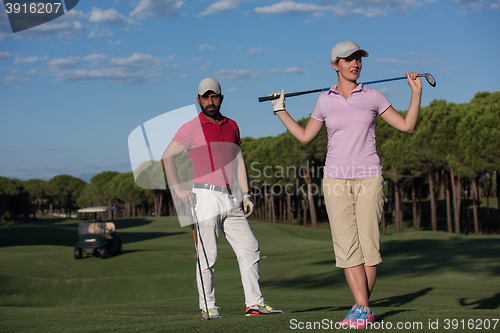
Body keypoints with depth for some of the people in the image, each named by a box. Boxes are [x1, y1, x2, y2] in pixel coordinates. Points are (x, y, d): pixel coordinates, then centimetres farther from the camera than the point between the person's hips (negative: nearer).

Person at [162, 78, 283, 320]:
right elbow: (167, 157, -4)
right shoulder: (191, 128, 0)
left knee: (250, 249, 2)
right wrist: (179, 189, -13)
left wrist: (246, 194, 10)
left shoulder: (231, 126, 17)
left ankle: (254, 303, 5)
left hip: (230, 199, 6)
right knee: (207, 255, -5)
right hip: (206, 196, -6)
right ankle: (207, 307, 2)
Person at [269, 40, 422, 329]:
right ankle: (363, 310, -5)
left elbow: (407, 126, 5)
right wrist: (280, 110, 15)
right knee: (347, 246, -7)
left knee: (369, 245, -2)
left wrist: (417, 91, -1)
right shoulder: (325, 101, 8)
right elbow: (305, 137, 18)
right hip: (336, 180, 1)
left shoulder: (372, 97, 4)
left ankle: (361, 308, 12)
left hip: (368, 179, -1)